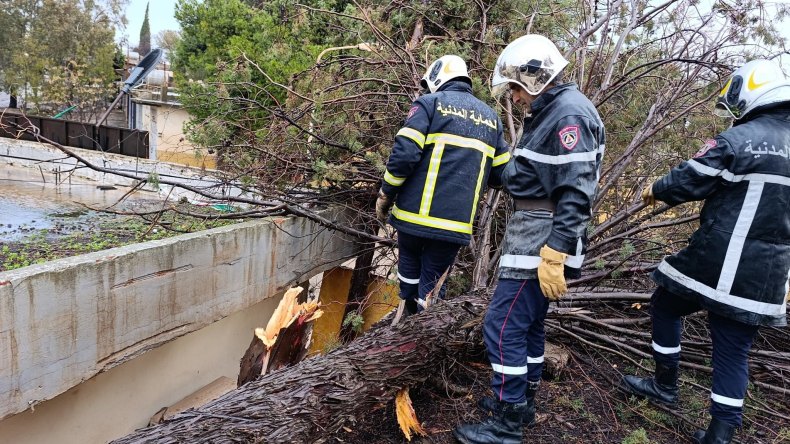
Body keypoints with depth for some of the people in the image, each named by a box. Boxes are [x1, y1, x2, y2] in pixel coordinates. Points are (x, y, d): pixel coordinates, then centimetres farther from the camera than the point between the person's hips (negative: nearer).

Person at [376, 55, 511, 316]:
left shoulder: (429, 103, 1)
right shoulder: (490, 117, 15)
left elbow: (404, 155, -12)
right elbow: (501, 174, 12)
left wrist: (385, 195, 0)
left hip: (417, 213, -2)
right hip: (457, 223, 3)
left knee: (410, 268, 21)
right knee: (433, 280, 13)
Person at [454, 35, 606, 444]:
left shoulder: (569, 114, -16)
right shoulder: (549, 113, 16)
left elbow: (576, 194, -23)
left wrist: (555, 255, -26)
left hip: (542, 239, -11)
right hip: (533, 234, 11)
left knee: (503, 326, -6)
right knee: (528, 322, 17)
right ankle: (521, 400, 32)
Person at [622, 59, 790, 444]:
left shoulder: (739, 139, -13)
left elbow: (689, 180, -9)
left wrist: (655, 191, 10)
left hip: (719, 260, -6)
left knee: (665, 306, 18)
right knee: (734, 347, 11)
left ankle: (665, 385, 28)